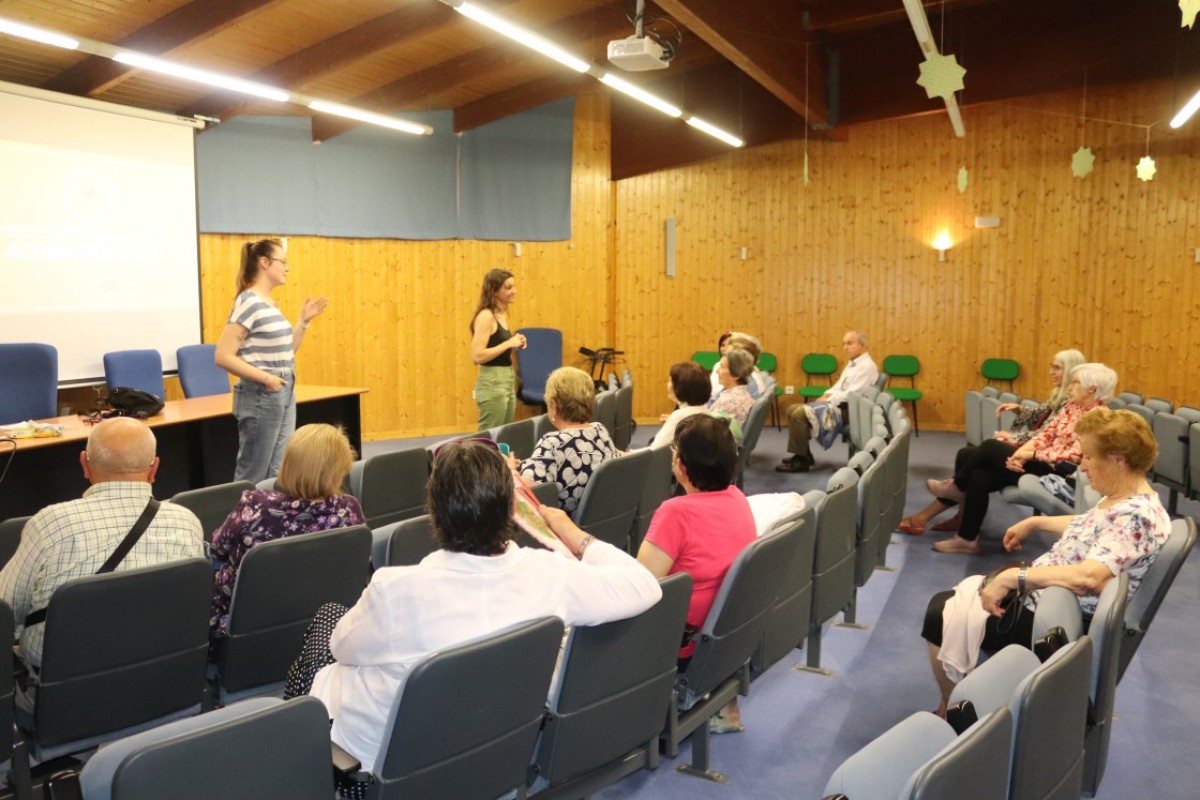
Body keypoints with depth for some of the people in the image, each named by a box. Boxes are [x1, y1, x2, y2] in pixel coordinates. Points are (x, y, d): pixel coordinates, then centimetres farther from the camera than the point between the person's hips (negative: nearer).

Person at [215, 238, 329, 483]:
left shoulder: (271, 304, 11)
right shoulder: (248, 303, -14)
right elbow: (223, 356, -18)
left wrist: (304, 320, 9)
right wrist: (265, 378, -20)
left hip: (285, 395, 9)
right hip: (260, 398, -9)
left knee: (277, 474, 12)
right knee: (252, 476, 1)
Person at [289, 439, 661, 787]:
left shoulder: (397, 590, -34)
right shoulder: (550, 575, -27)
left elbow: (343, 648, -12)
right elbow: (644, 585, -11)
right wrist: (576, 537, 2)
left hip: (384, 751, -3)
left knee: (328, 614, 25)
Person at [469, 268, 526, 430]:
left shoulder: (502, 314, 11)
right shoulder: (485, 316, -15)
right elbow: (477, 357, -22)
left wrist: (514, 345, 5)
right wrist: (508, 344, -18)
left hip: (507, 381, 9)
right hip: (492, 383, -9)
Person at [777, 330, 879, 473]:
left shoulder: (867, 366, -14)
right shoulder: (852, 363, 18)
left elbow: (852, 394, -21)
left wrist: (827, 400, -16)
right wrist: (826, 395, 1)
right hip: (837, 403, 10)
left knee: (800, 414, -23)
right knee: (793, 410, 3)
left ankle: (801, 460, -16)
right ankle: (803, 454, 6)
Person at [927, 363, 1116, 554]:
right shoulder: (1072, 406, 14)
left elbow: (1075, 455, -21)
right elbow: (1046, 434, 8)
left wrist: (1031, 455, -20)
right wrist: (1021, 452, -11)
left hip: (1059, 472, -9)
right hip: (1042, 463, 9)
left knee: (990, 447, -15)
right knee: (979, 476, -9)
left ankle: (957, 486, 9)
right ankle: (967, 538, 0)